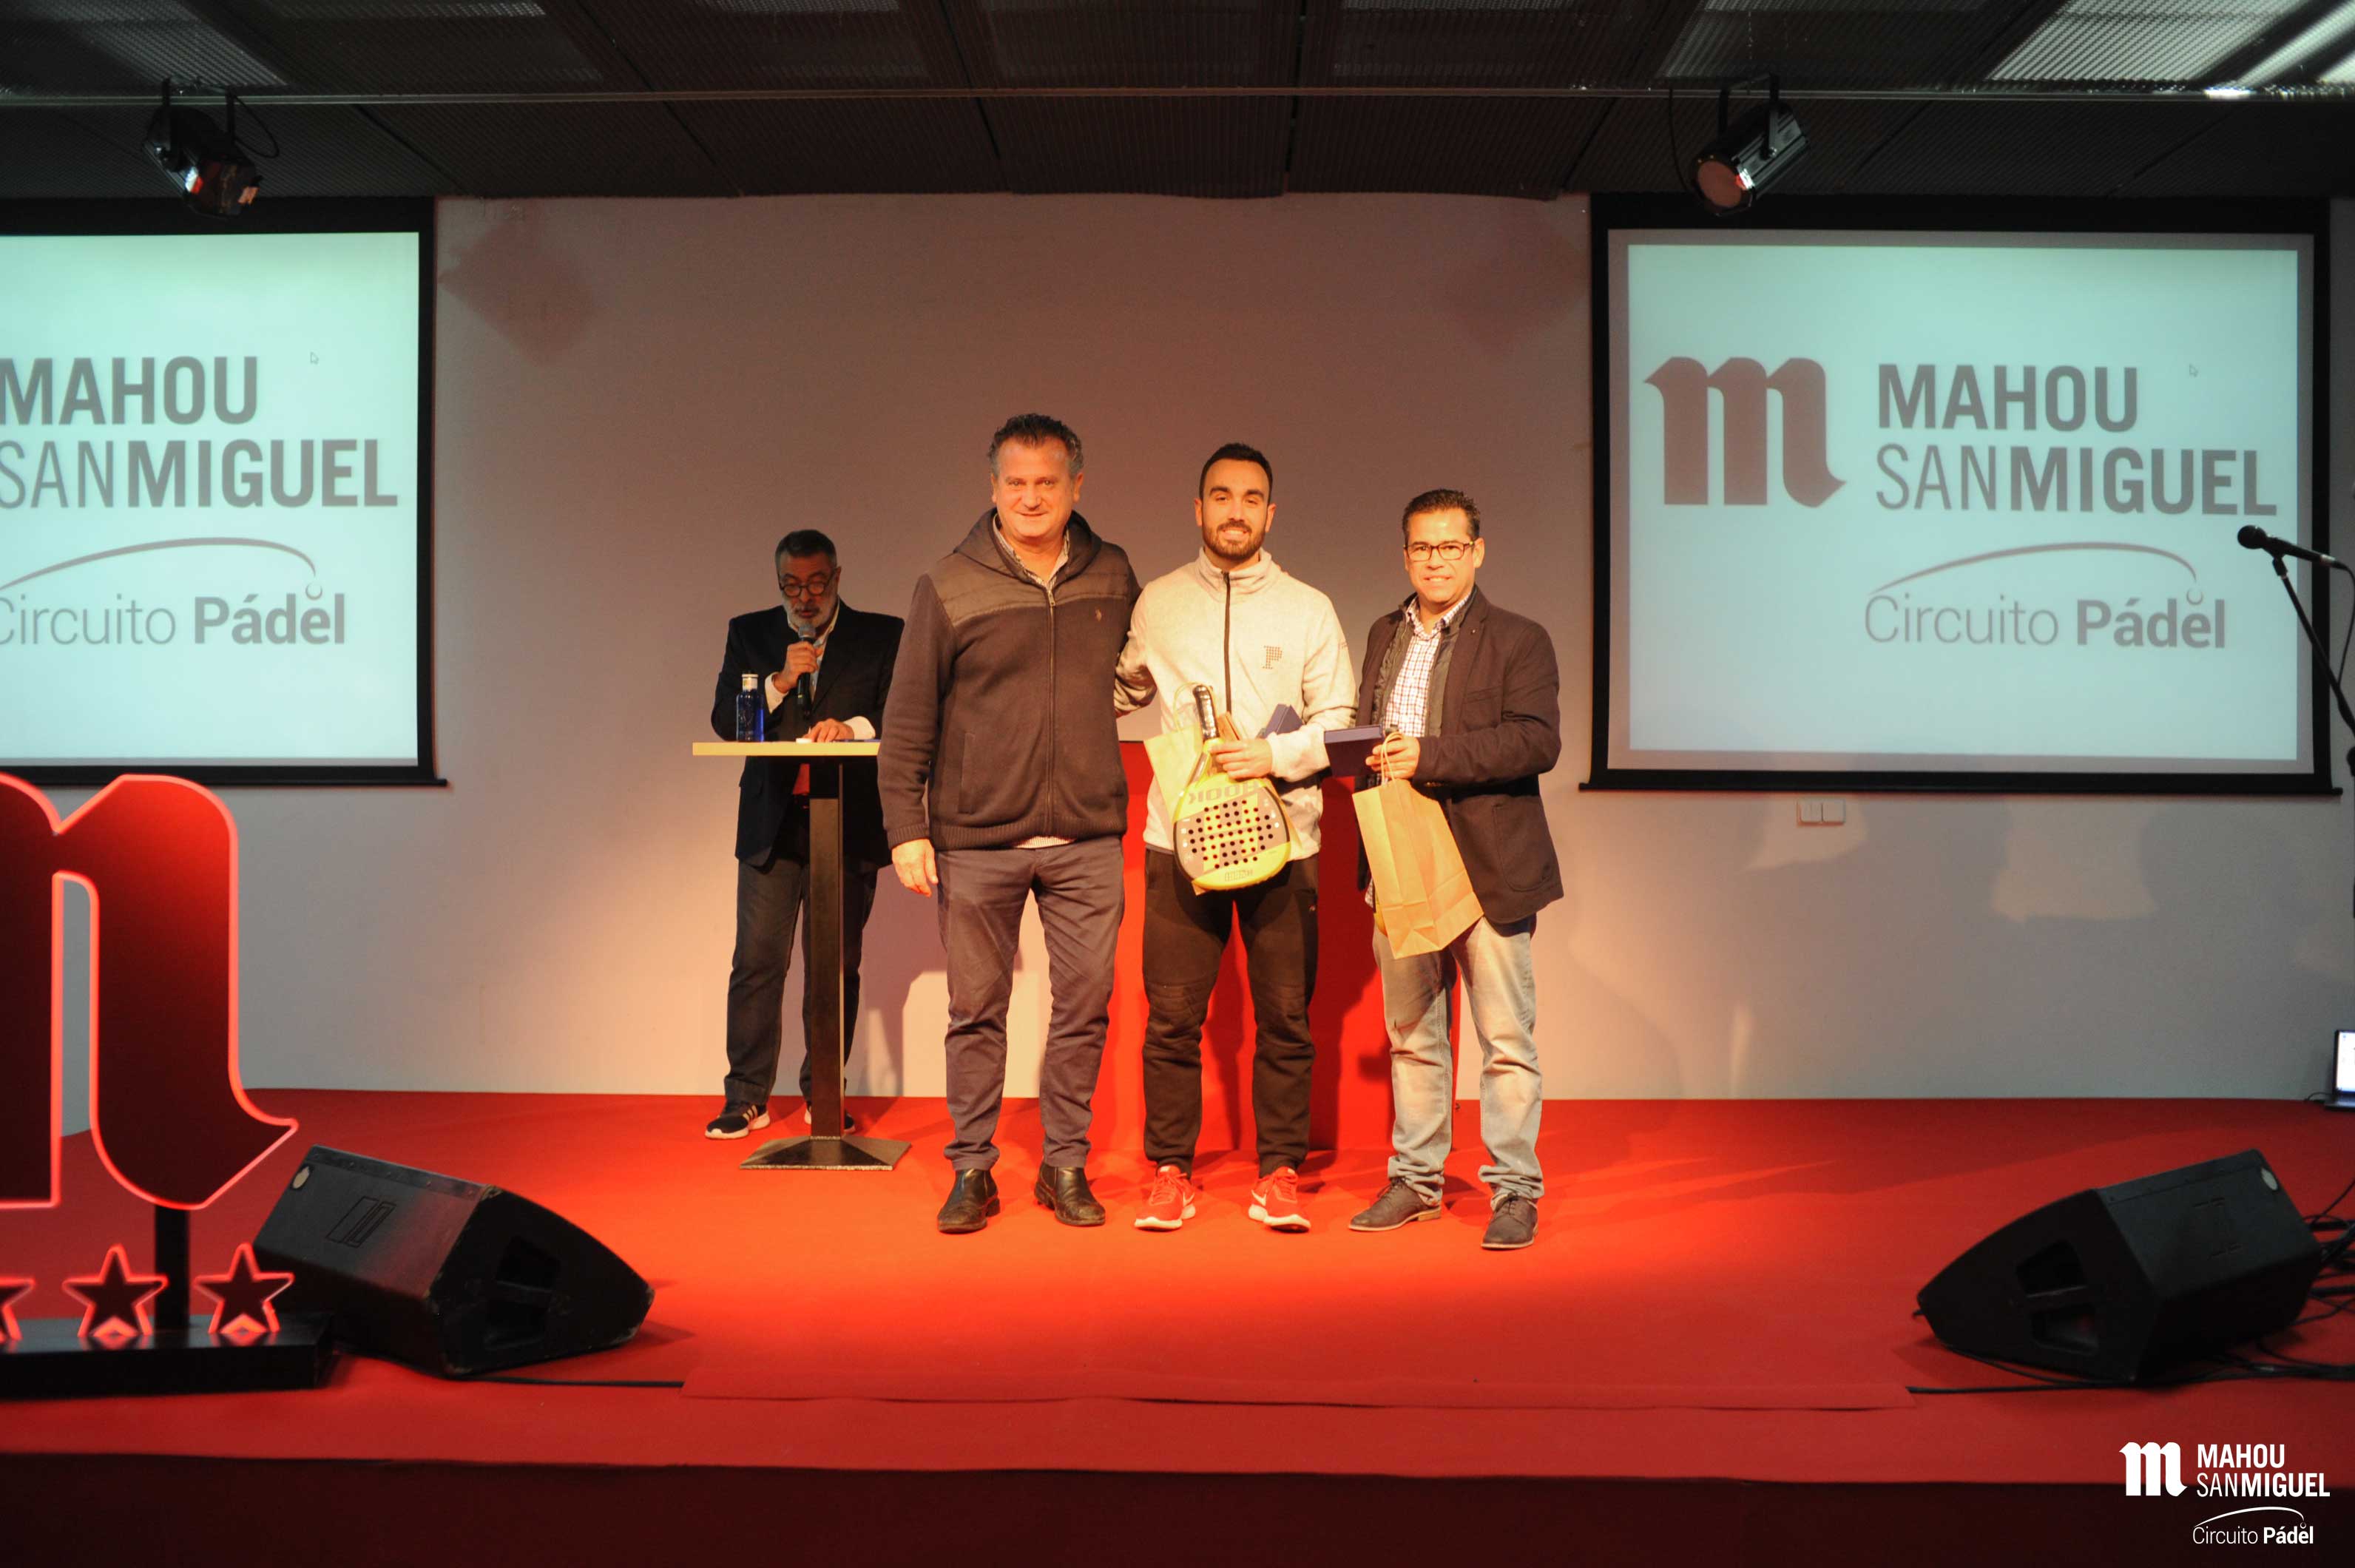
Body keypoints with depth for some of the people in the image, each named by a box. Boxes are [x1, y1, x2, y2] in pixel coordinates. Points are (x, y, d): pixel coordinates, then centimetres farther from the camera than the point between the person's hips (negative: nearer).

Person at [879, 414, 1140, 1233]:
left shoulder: (1112, 576, 6)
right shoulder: (949, 587, -2)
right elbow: (907, 720, 0)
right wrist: (906, 827, -6)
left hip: (1087, 837, 2)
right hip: (975, 839, -2)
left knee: (1085, 1005, 5)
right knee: (976, 1010, 6)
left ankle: (1065, 1165, 19)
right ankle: (972, 1168, 18)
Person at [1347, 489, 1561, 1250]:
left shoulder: (1519, 641, -3)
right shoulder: (1385, 635, 15)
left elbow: (1537, 740, -15)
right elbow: (1362, 726, 23)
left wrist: (1429, 756, -22)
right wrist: (1368, 755, -1)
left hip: (1488, 872, -5)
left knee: (1506, 1037, 0)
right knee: (1410, 1035, 13)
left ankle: (1515, 1190, 10)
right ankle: (1415, 1179, 24)